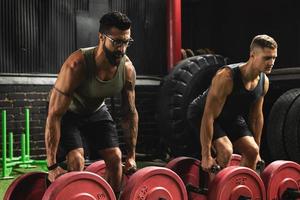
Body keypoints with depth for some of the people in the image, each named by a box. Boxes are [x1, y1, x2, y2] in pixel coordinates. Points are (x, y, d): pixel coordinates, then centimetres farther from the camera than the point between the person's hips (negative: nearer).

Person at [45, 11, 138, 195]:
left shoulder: (128, 69, -22)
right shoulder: (77, 65, -37)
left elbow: (130, 112, -8)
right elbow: (54, 114, -34)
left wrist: (131, 155, -6)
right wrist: (52, 165, -34)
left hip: (97, 111, 5)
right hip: (69, 113, -5)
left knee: (115, 158, -3)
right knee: (76, 161, -22)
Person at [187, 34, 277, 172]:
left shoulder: (264, 82, -13)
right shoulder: (227, 77, -36)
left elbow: (257, 116, 1)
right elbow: (209, 116, -34)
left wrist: (257, 150, 6)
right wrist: (206, 156, -33)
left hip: (231, 116, 7)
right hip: (201, 114, -7)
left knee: (252, 151, -1)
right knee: (225, 151, -26)